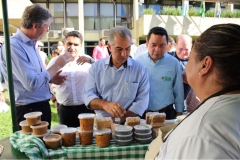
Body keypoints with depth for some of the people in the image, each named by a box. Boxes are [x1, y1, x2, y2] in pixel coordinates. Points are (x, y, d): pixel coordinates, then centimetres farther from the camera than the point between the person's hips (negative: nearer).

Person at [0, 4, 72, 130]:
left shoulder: (30, 44, 8)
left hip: (42, 106, 9)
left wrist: (51, 78, 1)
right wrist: (57, 65, -18)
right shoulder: (14, 46, -22)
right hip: (29, 110, -9)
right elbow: (32, 83, -28)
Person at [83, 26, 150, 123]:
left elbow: (141, 101, -2)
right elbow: (88, 95, 1)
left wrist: (121, 119, -14)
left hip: (128, 124, -1)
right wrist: (104, 104, -19)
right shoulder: (96, 67, 6)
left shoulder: (140, 70, 2)